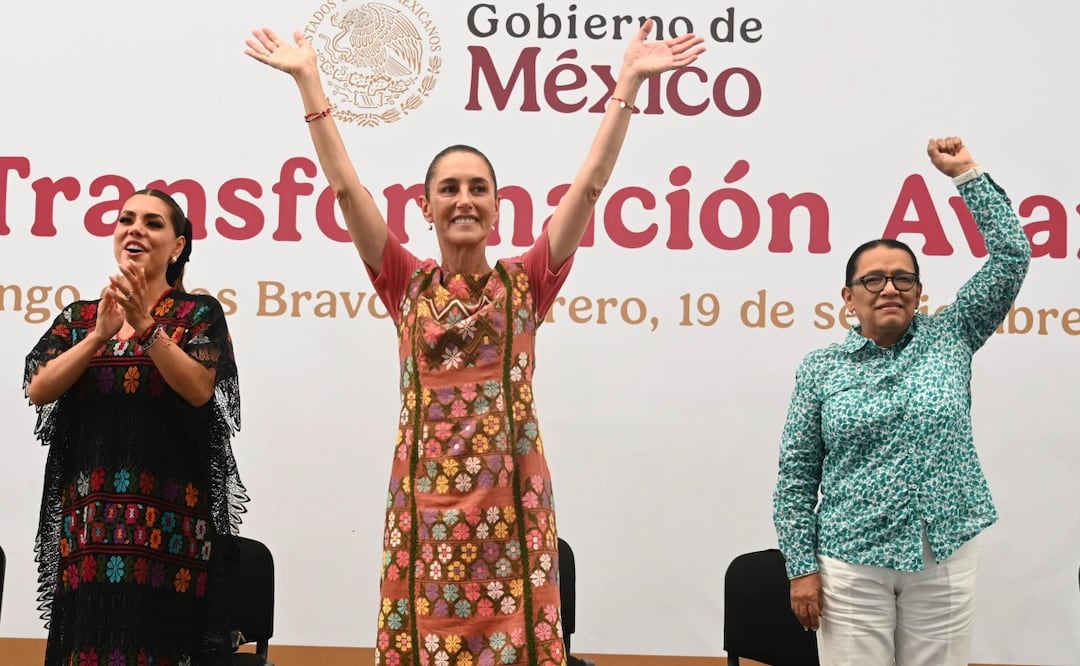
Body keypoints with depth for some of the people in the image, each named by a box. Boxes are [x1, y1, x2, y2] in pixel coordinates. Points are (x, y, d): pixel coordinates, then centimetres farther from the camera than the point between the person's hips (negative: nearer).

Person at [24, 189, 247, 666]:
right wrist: (99, 334, -11)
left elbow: (198, 389, -11)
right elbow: (38, 390, 1)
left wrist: (146, 326, -19)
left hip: (167, 508, -3)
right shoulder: (79, 317, 14)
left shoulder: (199, 312, 4)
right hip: (89, 508, 3)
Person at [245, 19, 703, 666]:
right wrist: (309, 77, 0)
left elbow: (591, 182, -2)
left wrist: (629, 81, -5)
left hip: (510, 499, -1)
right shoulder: (407, 285, 6)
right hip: (425, 499, 1)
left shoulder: (526, 283, 3)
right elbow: (345, 184, 2)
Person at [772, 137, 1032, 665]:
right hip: (851, 563, -1)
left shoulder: (949, 339, 6)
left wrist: (967, 175, -1)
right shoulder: (821, 368, 1)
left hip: (944, 558, 1)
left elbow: (1012, 257, 1)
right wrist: (801, 566, -4)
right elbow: (797, 476, 1)